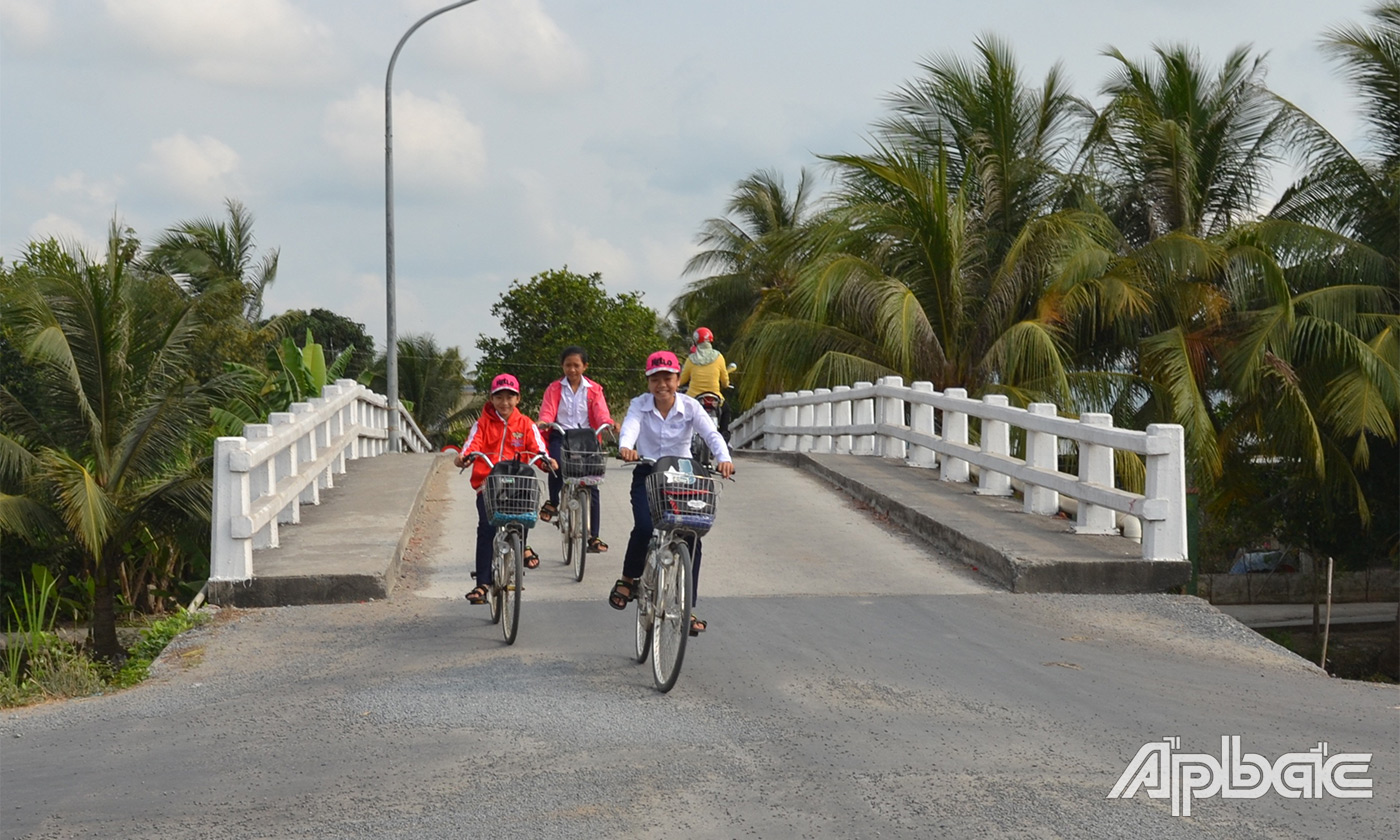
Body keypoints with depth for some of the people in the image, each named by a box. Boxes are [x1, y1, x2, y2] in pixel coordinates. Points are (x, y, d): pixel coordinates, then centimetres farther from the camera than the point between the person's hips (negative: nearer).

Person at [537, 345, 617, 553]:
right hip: (561, 436, -1)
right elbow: (547, 412, -2)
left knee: (591, 485, -4)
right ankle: (553, 501, -11)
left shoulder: (594, 390, 11)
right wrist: (543, 423, -26)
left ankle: (593, 536, 1)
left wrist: (609, 424, -25)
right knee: (556, 461, -36)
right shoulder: (554, 389, 10)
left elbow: (601, 413, -2)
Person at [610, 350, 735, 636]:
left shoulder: (690, 407, -5)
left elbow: (712, 434, -20)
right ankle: (628, 579, 2)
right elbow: (629, 428, -26)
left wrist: (724, 458, -41)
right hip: (647, 475, -1)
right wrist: (626, 447, -50)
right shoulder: (640, 405, -5)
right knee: (644, 528, -26)